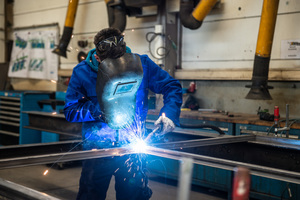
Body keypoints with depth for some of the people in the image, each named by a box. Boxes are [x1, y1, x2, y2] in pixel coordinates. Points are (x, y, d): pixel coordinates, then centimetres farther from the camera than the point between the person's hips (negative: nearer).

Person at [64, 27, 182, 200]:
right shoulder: (82, 72, -6)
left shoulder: (141, 64, -6)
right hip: (97, 147, 0)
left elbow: (172, 87, 3)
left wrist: (170, 113, -13)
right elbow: (70, 111, -3)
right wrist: (98, 109, -18)